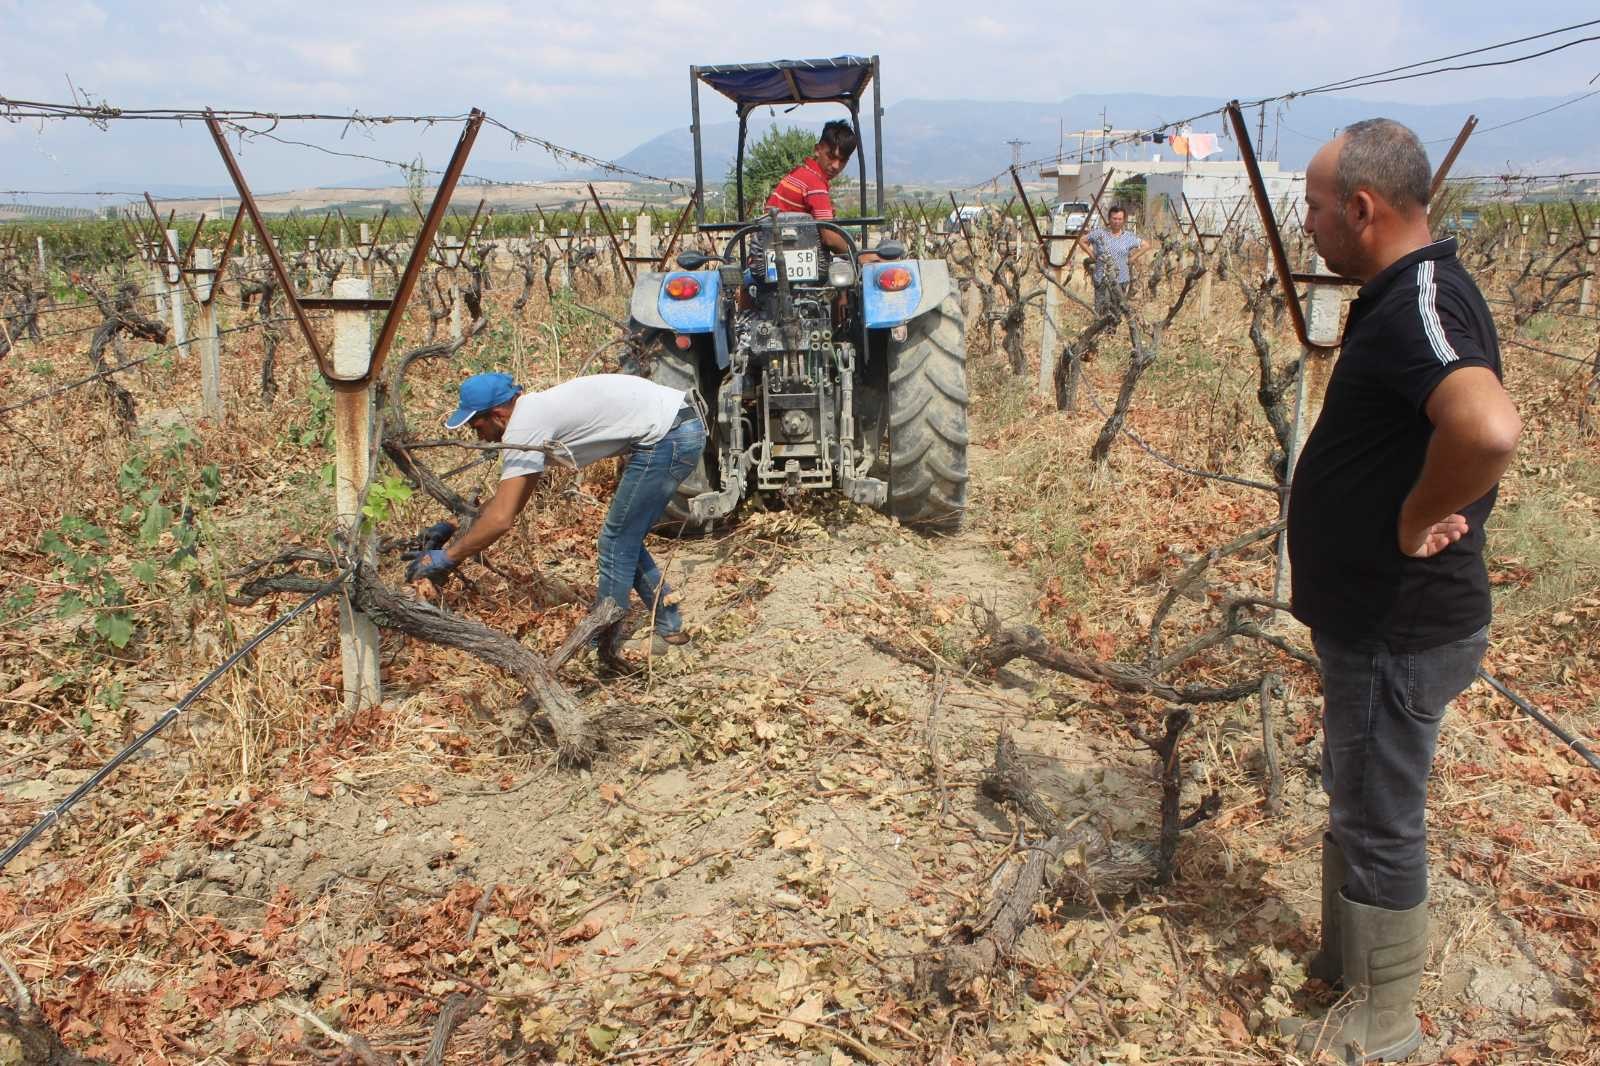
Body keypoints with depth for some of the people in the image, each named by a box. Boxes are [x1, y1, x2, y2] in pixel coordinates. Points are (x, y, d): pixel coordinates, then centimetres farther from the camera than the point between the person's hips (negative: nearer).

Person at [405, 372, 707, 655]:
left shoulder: (524, 427, -12)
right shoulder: (538, 411, 17)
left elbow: (501, 519, -15)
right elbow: (511, 499, 27)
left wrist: (447, 557, -4)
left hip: (667, 436, -10)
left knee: (617, 544, 0)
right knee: (625, 541, 18)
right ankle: (670, 627, 27)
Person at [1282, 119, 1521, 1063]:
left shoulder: (1420, 303, -25)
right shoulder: (1404, 295, 7)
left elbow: (1490, 427, -45)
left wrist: (1418, 519, -29)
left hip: (1400, 633, -10)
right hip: (1374, 617, 10)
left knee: (1380, 824, 6)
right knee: (1356, 800, 24)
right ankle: (1345, 961, 44)